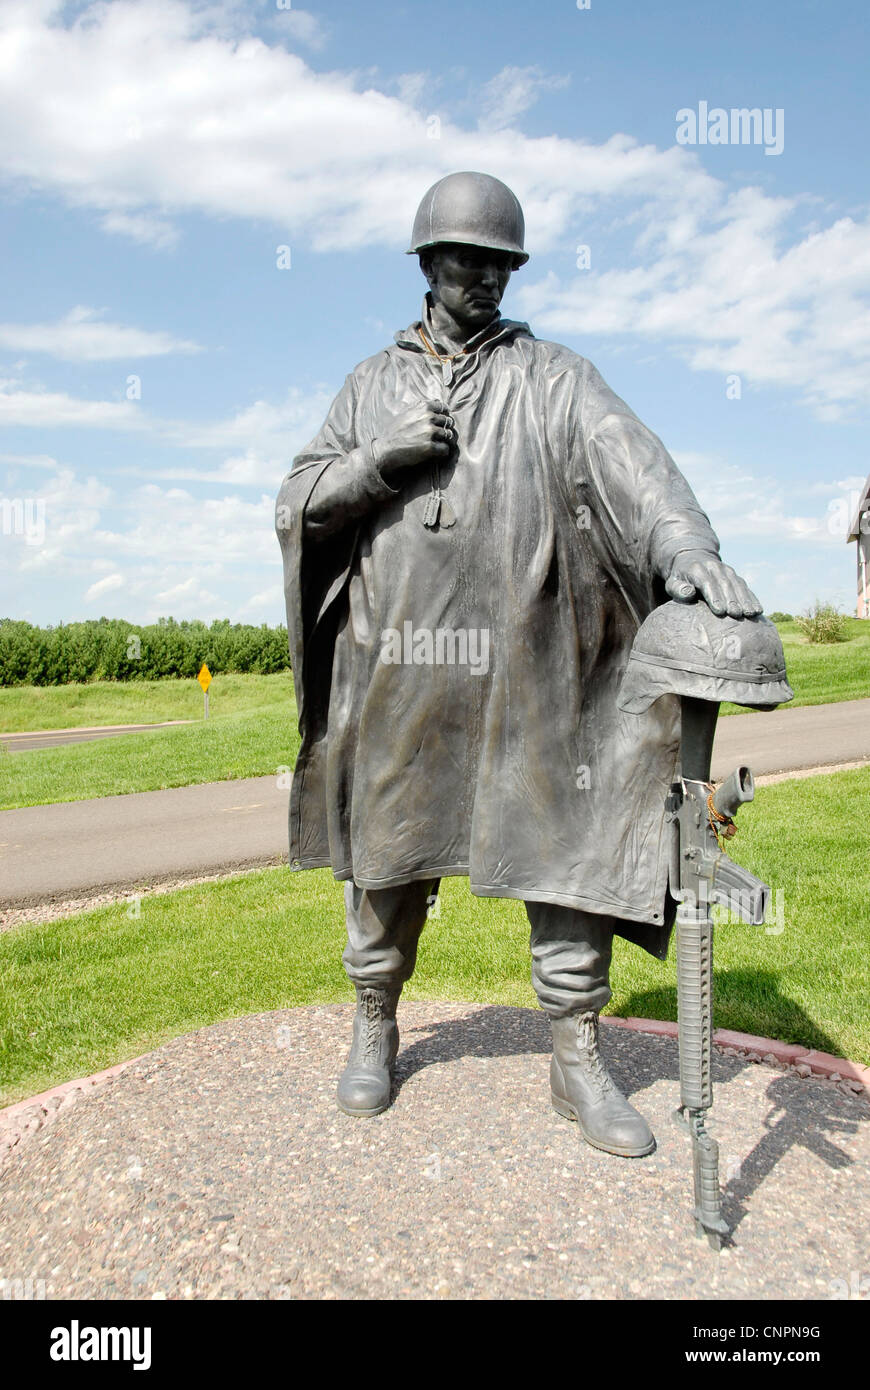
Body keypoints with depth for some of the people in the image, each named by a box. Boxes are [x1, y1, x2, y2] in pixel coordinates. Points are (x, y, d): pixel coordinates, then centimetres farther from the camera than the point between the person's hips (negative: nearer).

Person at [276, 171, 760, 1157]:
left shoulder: (551, 376, 7)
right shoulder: (372, 384, 15)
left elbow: (626, 456, -12)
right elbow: (298, 503, 10)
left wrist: (685, 541, -33)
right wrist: (380, 460, -9)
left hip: (519, 668, -1)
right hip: (393, 662, 2)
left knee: (560, 847, 0)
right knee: (386, 852, 11)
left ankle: (578, 1059, 16)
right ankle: (375, 1028, 32)